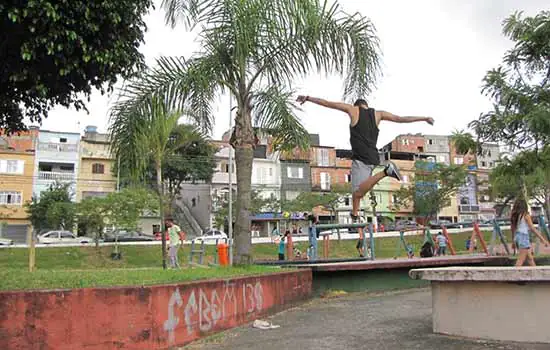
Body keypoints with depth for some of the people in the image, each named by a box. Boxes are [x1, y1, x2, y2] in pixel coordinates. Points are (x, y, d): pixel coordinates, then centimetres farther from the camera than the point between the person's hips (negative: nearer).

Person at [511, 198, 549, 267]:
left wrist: (513, 241, 24)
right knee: (521, 260, -3)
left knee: (530, 258, 17)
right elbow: (533, 228, -12)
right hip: (523, 237, -7)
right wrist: (543, 239, -9)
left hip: (517, 237, 7)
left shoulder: (515, 216, 9)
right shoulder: (526, 215, -10)